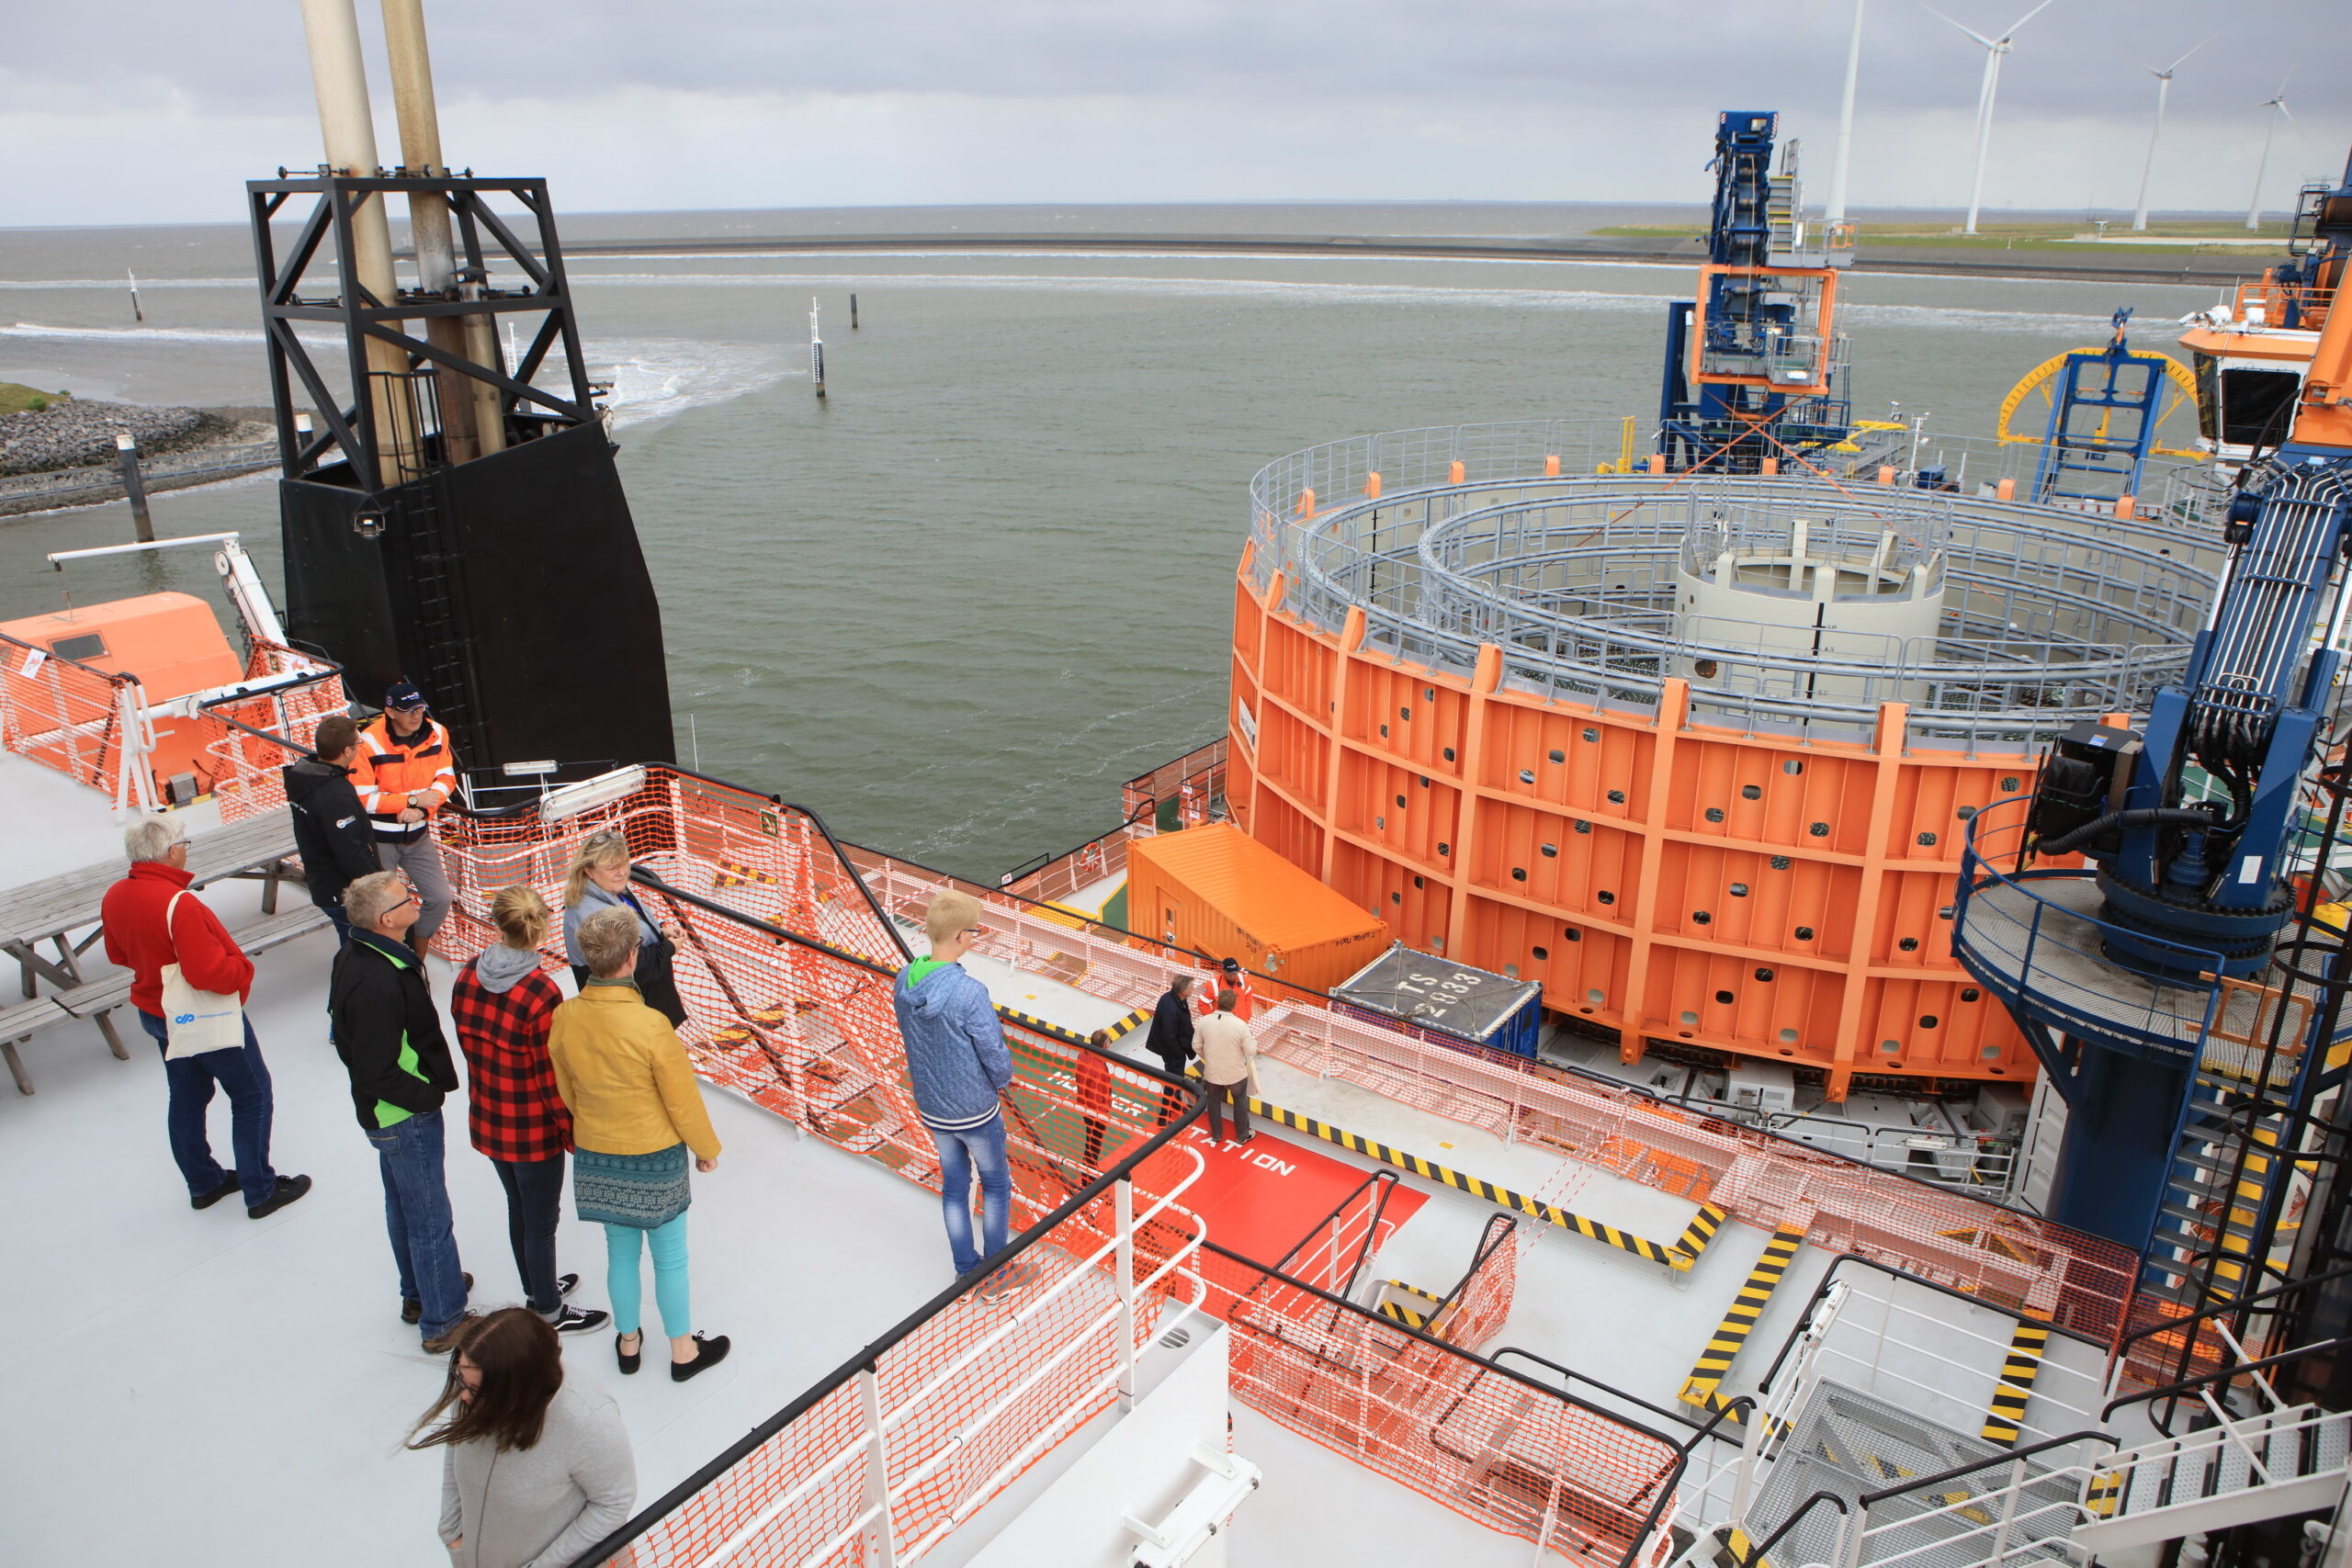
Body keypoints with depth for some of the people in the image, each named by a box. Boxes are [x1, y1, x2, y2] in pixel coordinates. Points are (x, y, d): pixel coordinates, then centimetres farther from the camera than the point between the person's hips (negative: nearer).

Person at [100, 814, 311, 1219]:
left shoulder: (113, 897, -5)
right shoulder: (178, 904, -32)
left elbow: (118, 954, 11)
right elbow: (208, 971, -33)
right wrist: (242, 970, -15)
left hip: (154, 1014, 9)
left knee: (186, 1097, 21)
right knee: (252, 1095, 7)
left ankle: (203, 1184, 36)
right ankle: (261, 1192, 14)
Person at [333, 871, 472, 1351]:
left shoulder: (355, 956, -1)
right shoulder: (378, 984, -33)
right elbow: (378, 1075, -30)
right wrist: (431, 1097, -16)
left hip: (383, 1113, 10)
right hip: (405, 1117, -10)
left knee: (403, 1204, 25)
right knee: (430, 1219, 5)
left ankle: (418, 1293, 44)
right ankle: (442, 1321, 19)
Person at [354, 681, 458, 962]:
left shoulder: (436, 734, -7)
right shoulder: (369, 743, -21)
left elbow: (446, 778, -2)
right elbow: (362, 798, -19)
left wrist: (422, 809, -18)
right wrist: (411, 800, -23)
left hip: (417, 835, 4)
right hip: (378, 840, -4)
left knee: (439, 899, 3)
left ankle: (416, 960, 25)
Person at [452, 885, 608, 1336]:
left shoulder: (467, 977, -9)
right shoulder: (540, 996, -29)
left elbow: (468, 1044, 4)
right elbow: (551, 1078, -21)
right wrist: (574, 1134, -8)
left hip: (487, 1120, 7)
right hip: (532, 1130, -7)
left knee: (518, 1208, 26)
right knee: (541, 1220, 13)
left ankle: (536, 1289, 46)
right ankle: (549, 1312, 31)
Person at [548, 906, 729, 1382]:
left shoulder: (563, 1017, -14)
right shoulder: (650, 1026, -29)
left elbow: (566, 1092, 3)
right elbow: (683, 1100, -17)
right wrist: (707, 1149, 0)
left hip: (595, 1155, 5)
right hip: (654, 1158, -4)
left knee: (620, 1251, 22)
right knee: (669, 1258, 13)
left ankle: (628, 1342, 40)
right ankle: (683, 1351, 30)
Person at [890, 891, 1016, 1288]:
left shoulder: (903, 983, -11)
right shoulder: (969, 991, -31)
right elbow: (996, 1054, -21)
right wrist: (1002, 1081, 0)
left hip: (931, 1109, 6)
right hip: (975, 1111, -5)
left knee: (954, 1185, 22)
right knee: (996, 1184, 17)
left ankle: (965, 1270, 36)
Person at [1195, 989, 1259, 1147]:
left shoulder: (1204, 1021, -16)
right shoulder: (1240, 1025, -24)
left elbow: (1196, 1046, -4)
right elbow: (1250, 1051, -16)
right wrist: (1253, 1039, 5)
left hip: (1212, 1072, 2)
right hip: (1236, 1073, -2)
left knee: (1214, 1101, 24)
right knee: (1240, 1101, 22)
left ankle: (1216, 1134, 38)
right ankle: (1242, 1135, 35)